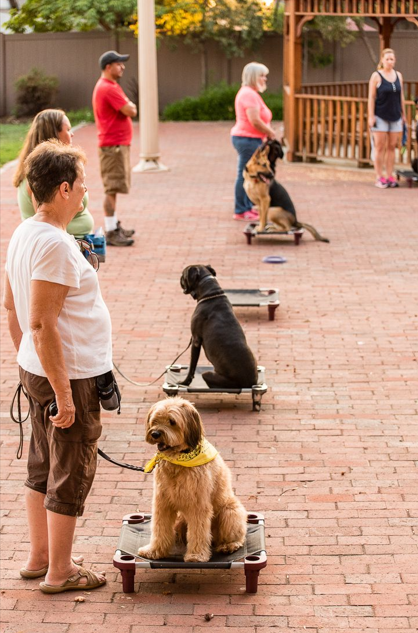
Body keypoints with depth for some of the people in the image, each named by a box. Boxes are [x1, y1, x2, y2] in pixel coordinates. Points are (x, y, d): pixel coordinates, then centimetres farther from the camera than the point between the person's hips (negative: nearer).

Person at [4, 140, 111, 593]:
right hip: (71, 375, -9)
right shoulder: (55, 245, -24)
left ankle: (39, 557, 32)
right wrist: (64, 394, -22)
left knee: (42, 467, 19)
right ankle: (60, 572, 15)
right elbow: (42, 324, -26)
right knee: (71, 474, 4)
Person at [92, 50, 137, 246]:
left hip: (119, 144, 11)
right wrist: (130, 106, 1)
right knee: (112, 189, -9)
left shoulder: (110, 86, 17)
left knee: (114, 188, 16)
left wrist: (128, 106, -2)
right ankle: (111, 233, -9)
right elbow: (131, 111, -19)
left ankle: (114, 226, 25)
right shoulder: (108, 88, -18)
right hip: (113, 145, -11)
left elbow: (128, 109, 18)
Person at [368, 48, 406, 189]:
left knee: (392, 147, 6)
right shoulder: (376, 76, -5)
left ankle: (390, 177, 10)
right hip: (380, 117, -4)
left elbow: (401, 96, 13)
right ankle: (379, 177, 1)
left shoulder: (398, 75, 8)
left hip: (395, 117, 4)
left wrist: (403, 114, 11)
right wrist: (371, 116, -12)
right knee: (380, 147, -2)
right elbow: (371, 97, -7)